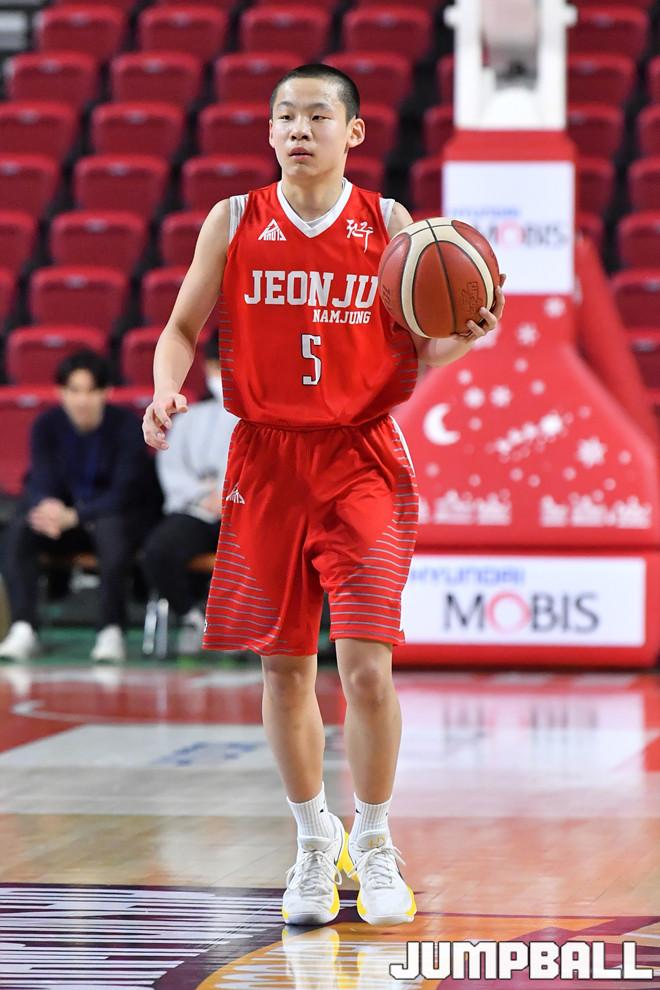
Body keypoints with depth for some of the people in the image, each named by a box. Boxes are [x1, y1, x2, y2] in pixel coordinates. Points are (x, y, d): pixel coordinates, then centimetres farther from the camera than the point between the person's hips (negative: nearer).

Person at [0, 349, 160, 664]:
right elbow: (42, 481, -9)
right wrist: (47, 507, -35)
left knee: (111, 528, -38)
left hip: (121, 516, -3)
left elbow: (125, 493, -20)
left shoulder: (126, 425, -14)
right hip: (64, 509, 3)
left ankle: (111, 631, -37)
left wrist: (74, 517, -34)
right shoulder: (47, 425, -5)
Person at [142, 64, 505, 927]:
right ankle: (315, 841, 27)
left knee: (366, 664, -11)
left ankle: (373, 843, 9)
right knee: (284, 666, 8)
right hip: (266, 461, 2)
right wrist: (167, 392, -14)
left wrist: (456, 343, -18)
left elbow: (411, 356, 3)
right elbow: (184, 328, 6)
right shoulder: (234, 223, 2)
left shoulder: (388, 226, -1)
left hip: (362, 460, -2)